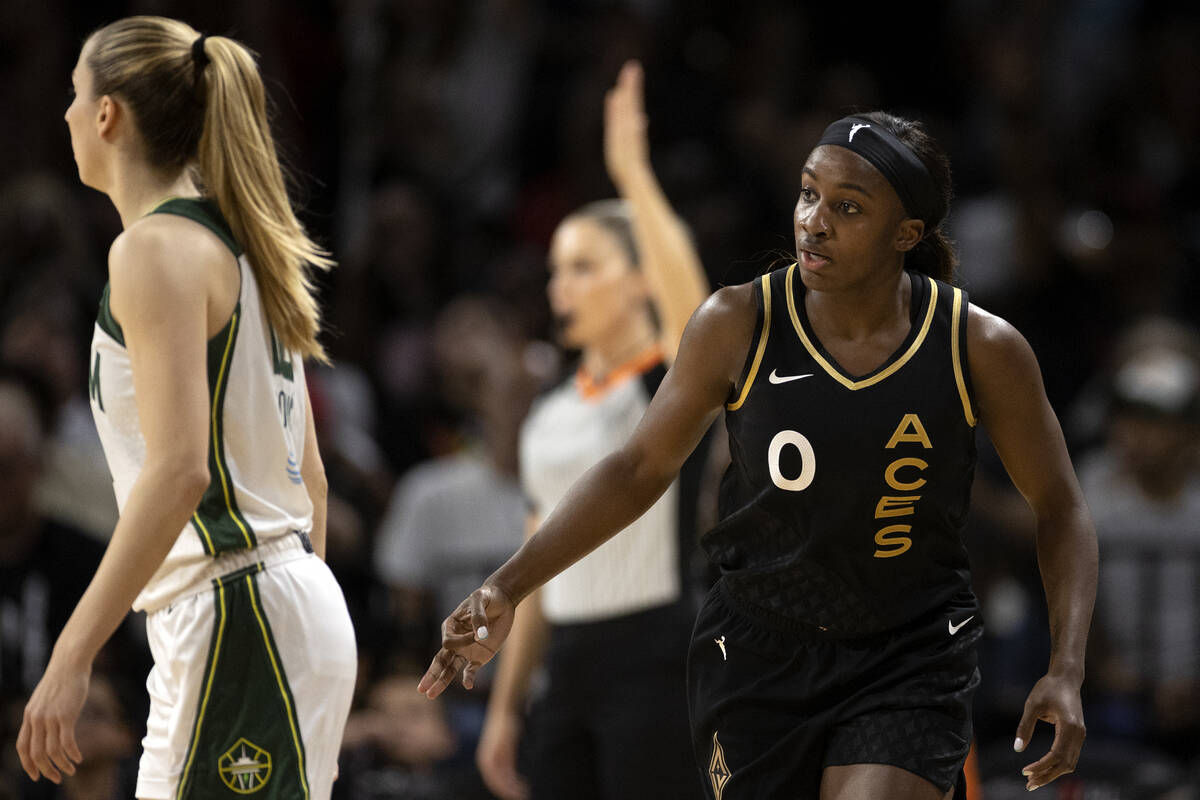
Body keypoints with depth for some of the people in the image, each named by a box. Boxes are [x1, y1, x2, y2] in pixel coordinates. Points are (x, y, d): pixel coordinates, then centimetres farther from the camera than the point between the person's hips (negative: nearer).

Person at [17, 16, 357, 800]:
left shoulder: (157, 249, -11)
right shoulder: (239, 246, 17)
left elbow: (179, 470, -21)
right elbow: (308, 471, 19)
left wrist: (71, 657, -23)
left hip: (238, 618, -10)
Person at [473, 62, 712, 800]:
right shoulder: (549, 419, 15)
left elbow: (690, 306, -29)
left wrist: (632, 172, -38)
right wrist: (506, 706, 15)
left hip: (658, 662, -7)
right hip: (569, 668, 7)